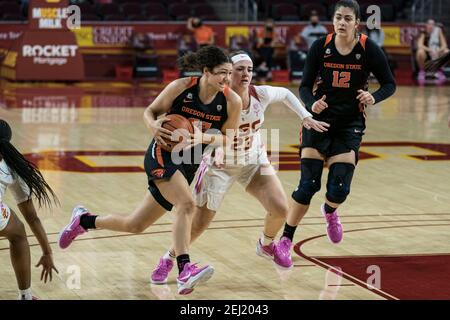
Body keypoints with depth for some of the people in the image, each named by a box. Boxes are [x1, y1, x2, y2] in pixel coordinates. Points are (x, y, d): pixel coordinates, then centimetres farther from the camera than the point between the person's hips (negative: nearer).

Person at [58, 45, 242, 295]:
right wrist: (153, 126, -22)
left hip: (188, 166, 4)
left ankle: (83, 220, 35)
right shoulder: (181, 87, -12)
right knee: (187, 204, -31)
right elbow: (150, 111, 0)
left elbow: (227, 139, 0)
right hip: (162, 155, -4)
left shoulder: (232, 101, -8)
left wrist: (205, 137, -20)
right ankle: (184, 270, -36)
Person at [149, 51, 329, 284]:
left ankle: (266, 245, 23)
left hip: (254, 162, 3)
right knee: (198, 225, -4)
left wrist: (306, 117, -2)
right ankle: (168, 259, 24)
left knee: (280, 210, -11)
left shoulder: (261, 95, -19)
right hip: (220, 165, -3)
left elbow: (286, 94, 3)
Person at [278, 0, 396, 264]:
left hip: (350, 124, 0)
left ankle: (330, 211, 32)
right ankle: (286, 240, 6)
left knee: (339, 189, -6)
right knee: (308, 184, -8)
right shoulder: (321, 47, -7)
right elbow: (305, 85, -1)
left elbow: (390, 84, -1)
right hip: (319, 120, 0)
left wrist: (374, 98, -22)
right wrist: (311, 103, -23)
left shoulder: (369, 49, -9)